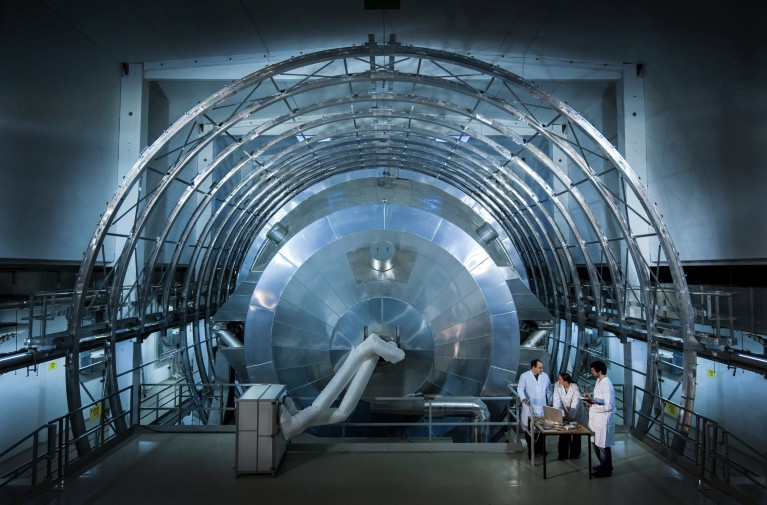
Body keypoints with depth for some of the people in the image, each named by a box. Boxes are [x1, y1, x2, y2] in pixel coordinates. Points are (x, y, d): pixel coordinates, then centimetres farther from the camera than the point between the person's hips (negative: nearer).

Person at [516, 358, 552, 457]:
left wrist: (550, 403, 15)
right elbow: (520, 388, -4)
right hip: (529, 407, -3)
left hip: (542, 407, 3)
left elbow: (549, 390, 15)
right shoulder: (524, 376, -4)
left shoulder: (545, 376, 8)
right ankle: (530, 449, 10)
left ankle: (540, 448, 18)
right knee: (529, 429, 0)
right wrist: (523, 398, -21)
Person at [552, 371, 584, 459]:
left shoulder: (575, 387, -30)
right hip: (565, 411, 3)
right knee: (563, 433, 2)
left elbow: (575, 404, -33)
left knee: (576, 433, 9)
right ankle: (563, 454, 14)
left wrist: (570, 416, -41)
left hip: (576, 412, -2)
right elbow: (557, 400, -20)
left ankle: (575, 454, 25)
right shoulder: (557, 385, -20)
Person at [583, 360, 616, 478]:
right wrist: (592, 398, 0)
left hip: (604, 421, -10)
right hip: (597, 419, 10)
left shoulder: (606, 385, -24)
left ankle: (606, 470, 21)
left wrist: (592, 406, -22)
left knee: (603, 446, 6)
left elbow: (609, 406, -26)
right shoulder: (599, 381, 6)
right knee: (596, 444, 20)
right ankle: (604, 465, 36)